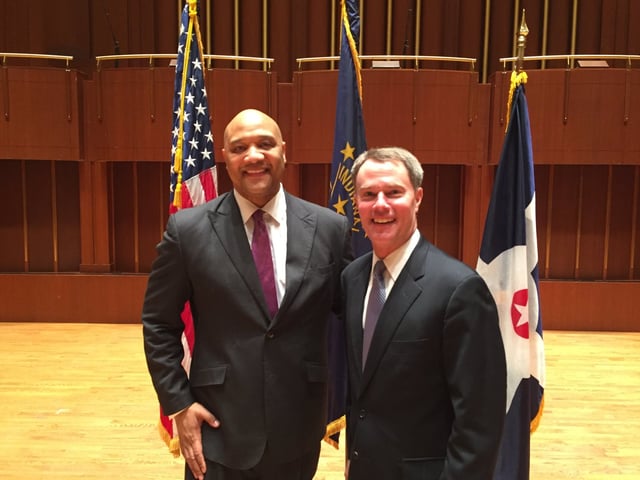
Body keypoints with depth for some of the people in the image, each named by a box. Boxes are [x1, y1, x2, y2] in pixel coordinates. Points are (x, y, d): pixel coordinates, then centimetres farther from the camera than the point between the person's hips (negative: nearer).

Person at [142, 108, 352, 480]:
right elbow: (158, 324, 1)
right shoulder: (188, 229, -6)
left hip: (299, 428, 2)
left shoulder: (330, 228, -4)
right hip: (218, 428, -1)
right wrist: (179, 404, -4)